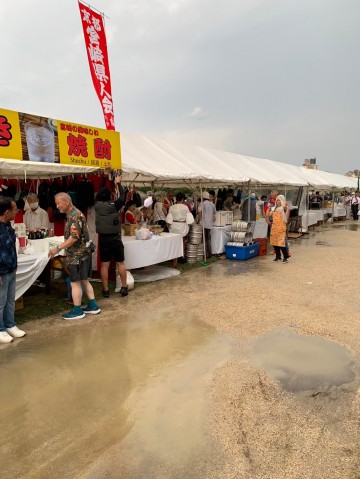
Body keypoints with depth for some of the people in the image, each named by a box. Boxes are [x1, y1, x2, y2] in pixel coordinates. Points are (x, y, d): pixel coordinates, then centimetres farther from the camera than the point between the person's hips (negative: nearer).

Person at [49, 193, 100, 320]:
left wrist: (57, 248, -21)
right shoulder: (73, 214, 12)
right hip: (83, 253, 10)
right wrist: (60, 247, 16)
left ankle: (77, 311, 10)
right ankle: (93, 306, 22)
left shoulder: (74, 216, -19)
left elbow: (74, 238, -24)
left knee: (75, 282, 0)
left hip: (78, 254, -10)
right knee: (84, 281, 15)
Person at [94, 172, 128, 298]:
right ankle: (124, 287, 12)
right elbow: (123, 197, 3)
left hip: (102, 239, 3)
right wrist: (119, 183, 15)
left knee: (104, 265, 6)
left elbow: (99, 192, 14)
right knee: (120, 263, 8)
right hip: (115, 238, -3)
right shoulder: (114, 206, -12)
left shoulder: (97, 205, -2)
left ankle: (106, 290, 10)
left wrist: (104, 177, 22)